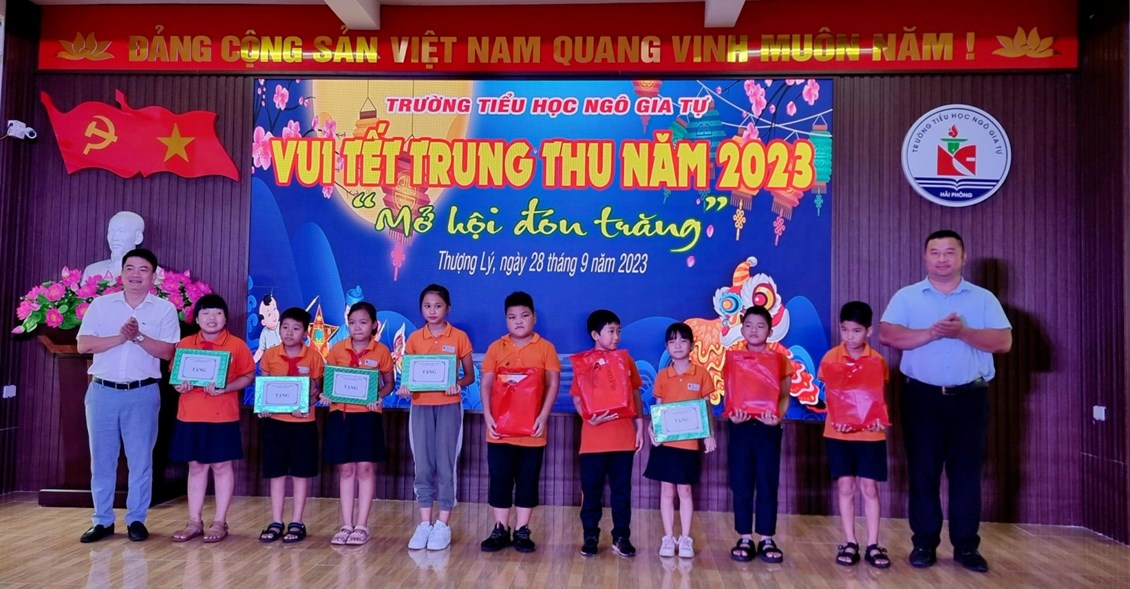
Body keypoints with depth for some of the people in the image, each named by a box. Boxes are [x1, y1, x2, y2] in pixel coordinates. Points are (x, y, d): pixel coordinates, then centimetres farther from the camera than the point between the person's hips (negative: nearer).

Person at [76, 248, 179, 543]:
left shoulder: (165, 309, 1)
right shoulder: (100, 305, 5)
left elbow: (167, 351, -7)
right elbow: (84, 345, -4)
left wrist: (139, 336, -19)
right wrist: (121, 337, -15)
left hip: (143, 393, -1)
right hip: (102, 391, 2)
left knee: (140, 459, 3)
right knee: (101, 458, 7)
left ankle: (136, 519, 14)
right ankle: (102, 520, 17)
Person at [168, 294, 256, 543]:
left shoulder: (237, 345, -2)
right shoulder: (185, 345, 7)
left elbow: (248, 376, -3)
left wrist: (226, 388, -18)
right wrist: (179, 384, -10)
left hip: (223, 417, -3)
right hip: (190, 416, 3)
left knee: (222, 466, 5)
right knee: (196, 466, 11)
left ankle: (220, 522, 14)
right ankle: (194, 522, 21)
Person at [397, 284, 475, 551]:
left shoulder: (459, 337, -1)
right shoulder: (414, 339, 6)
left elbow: (470, 375, 2)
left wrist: (458, 384, -18)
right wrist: (404, 387, -12)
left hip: (449, 407, -2)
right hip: (420, 406, 2)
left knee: (446, 465, 0)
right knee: (422, 466, 5)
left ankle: (443, 524, 9)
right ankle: (424, 523, 14)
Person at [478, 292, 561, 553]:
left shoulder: (545, 348, 0)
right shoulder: (496, 347, 4)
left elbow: (553, 383, -4)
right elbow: (486, 383, 2)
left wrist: (543, 416, -14)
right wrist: (487, 415, -10)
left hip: (531, 430, -1)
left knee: (528, 481, 6)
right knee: (499, 480, 6)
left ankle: (522, 532, 17)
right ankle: (500, 530, 17)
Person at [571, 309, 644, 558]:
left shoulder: (626, 359, 7)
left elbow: (635, 394, 11)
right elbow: (577, 397, -1)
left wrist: (639, 425, 5)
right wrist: (589, 418, -18)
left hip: (624, 437, 2)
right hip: (594, 438, -2)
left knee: (622, 489, 8)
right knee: (591, 489, 6)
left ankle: (621, 537, 18)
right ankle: (590, 536, 18)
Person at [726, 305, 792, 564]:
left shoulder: (780, 360, 2)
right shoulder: (733, 358, 5)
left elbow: (785, 396, 2)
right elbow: (728, 393, 4)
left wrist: (779, 416, -17)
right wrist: (731, 413, -15)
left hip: (768, 427, -1)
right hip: (741, 426, 1)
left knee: (768, 484, 4)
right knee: (741, 484, 4)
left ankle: (767, 540, 13)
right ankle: (744, 539, 14)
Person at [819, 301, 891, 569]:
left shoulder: (877, 361, 0)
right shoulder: (831, 358, -2)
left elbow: (880, 395, 3)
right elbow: (829, 394, -1)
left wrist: (880, 419, -15)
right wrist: (836, 418, -17)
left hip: (870, 433, 0)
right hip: (839, 432, 0)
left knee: (870, 488, 4)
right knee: (845, 486, 5)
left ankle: (873, 544, 12)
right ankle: (849, 543, 14)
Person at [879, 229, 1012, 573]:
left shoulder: (983, 298, 6)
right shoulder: (906, 297, 4)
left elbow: (1003, 341, -4)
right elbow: (888, 335, -9)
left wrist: (962, 332, -17)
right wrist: (932, 332, -18)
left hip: (970, 398, 1)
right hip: (922, 397, 0)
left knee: (966, 472, 5)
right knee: (922, 471, 4)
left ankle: (966, 547, 15)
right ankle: (924, 544, 13)